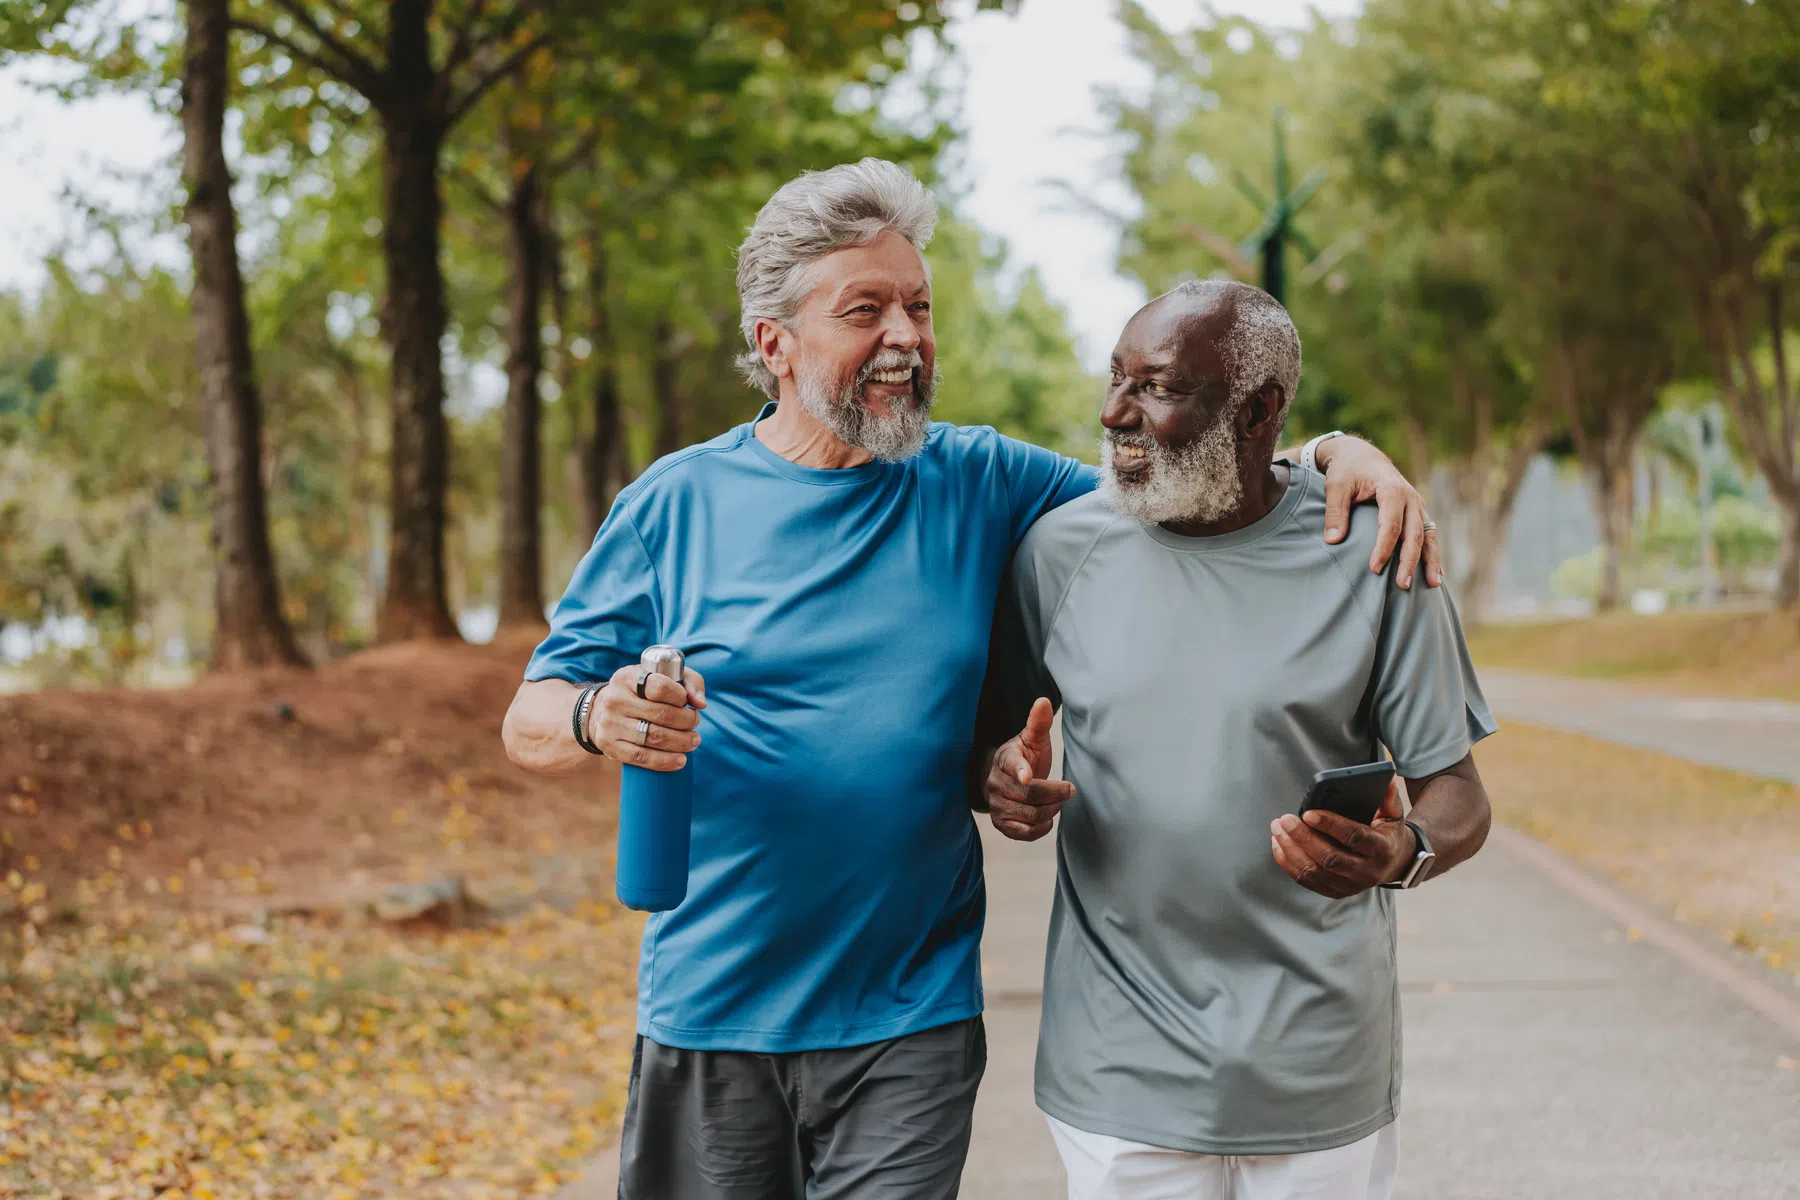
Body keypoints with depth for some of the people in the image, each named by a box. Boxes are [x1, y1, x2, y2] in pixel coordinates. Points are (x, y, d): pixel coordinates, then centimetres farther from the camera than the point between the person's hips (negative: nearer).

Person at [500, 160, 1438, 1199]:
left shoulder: (983, 486, 4)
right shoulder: (674, 503, 0)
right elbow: (528, 723, 1)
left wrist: (1335, 451, -6)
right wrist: (599, 717, -23)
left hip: (911, 1027, 0)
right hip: (709, 1020, 0)